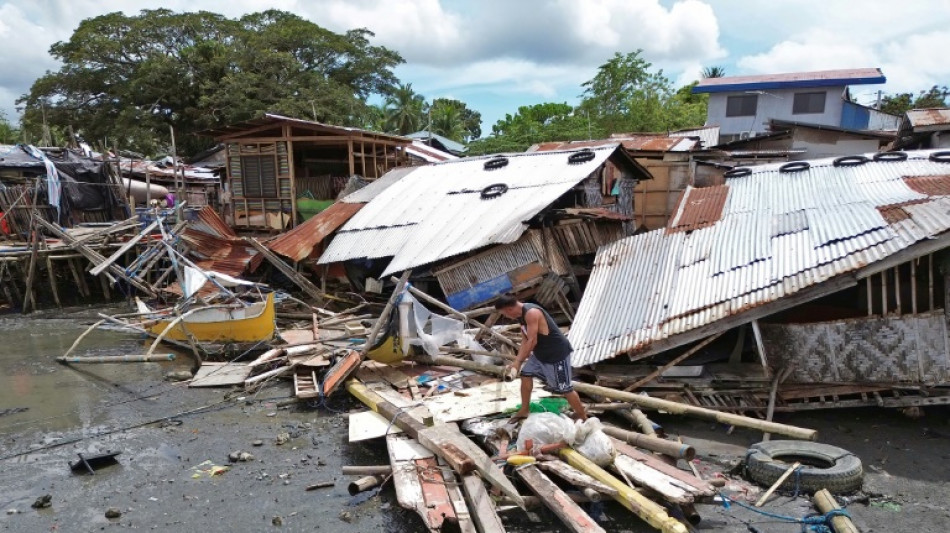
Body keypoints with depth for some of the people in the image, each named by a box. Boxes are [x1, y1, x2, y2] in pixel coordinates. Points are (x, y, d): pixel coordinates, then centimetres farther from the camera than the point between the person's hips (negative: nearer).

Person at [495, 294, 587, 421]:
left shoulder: (531, 313, -26)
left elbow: (532, 341, -26)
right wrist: (518, 360, -3)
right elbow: (525, 340, 7)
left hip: (557, 353, -10)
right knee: (526, 374, 12)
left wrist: (518, 362, -21)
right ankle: (524, 411, 24)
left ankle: (583, 418, 12)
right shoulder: (521, 314, 4)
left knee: (564, 388, -3)